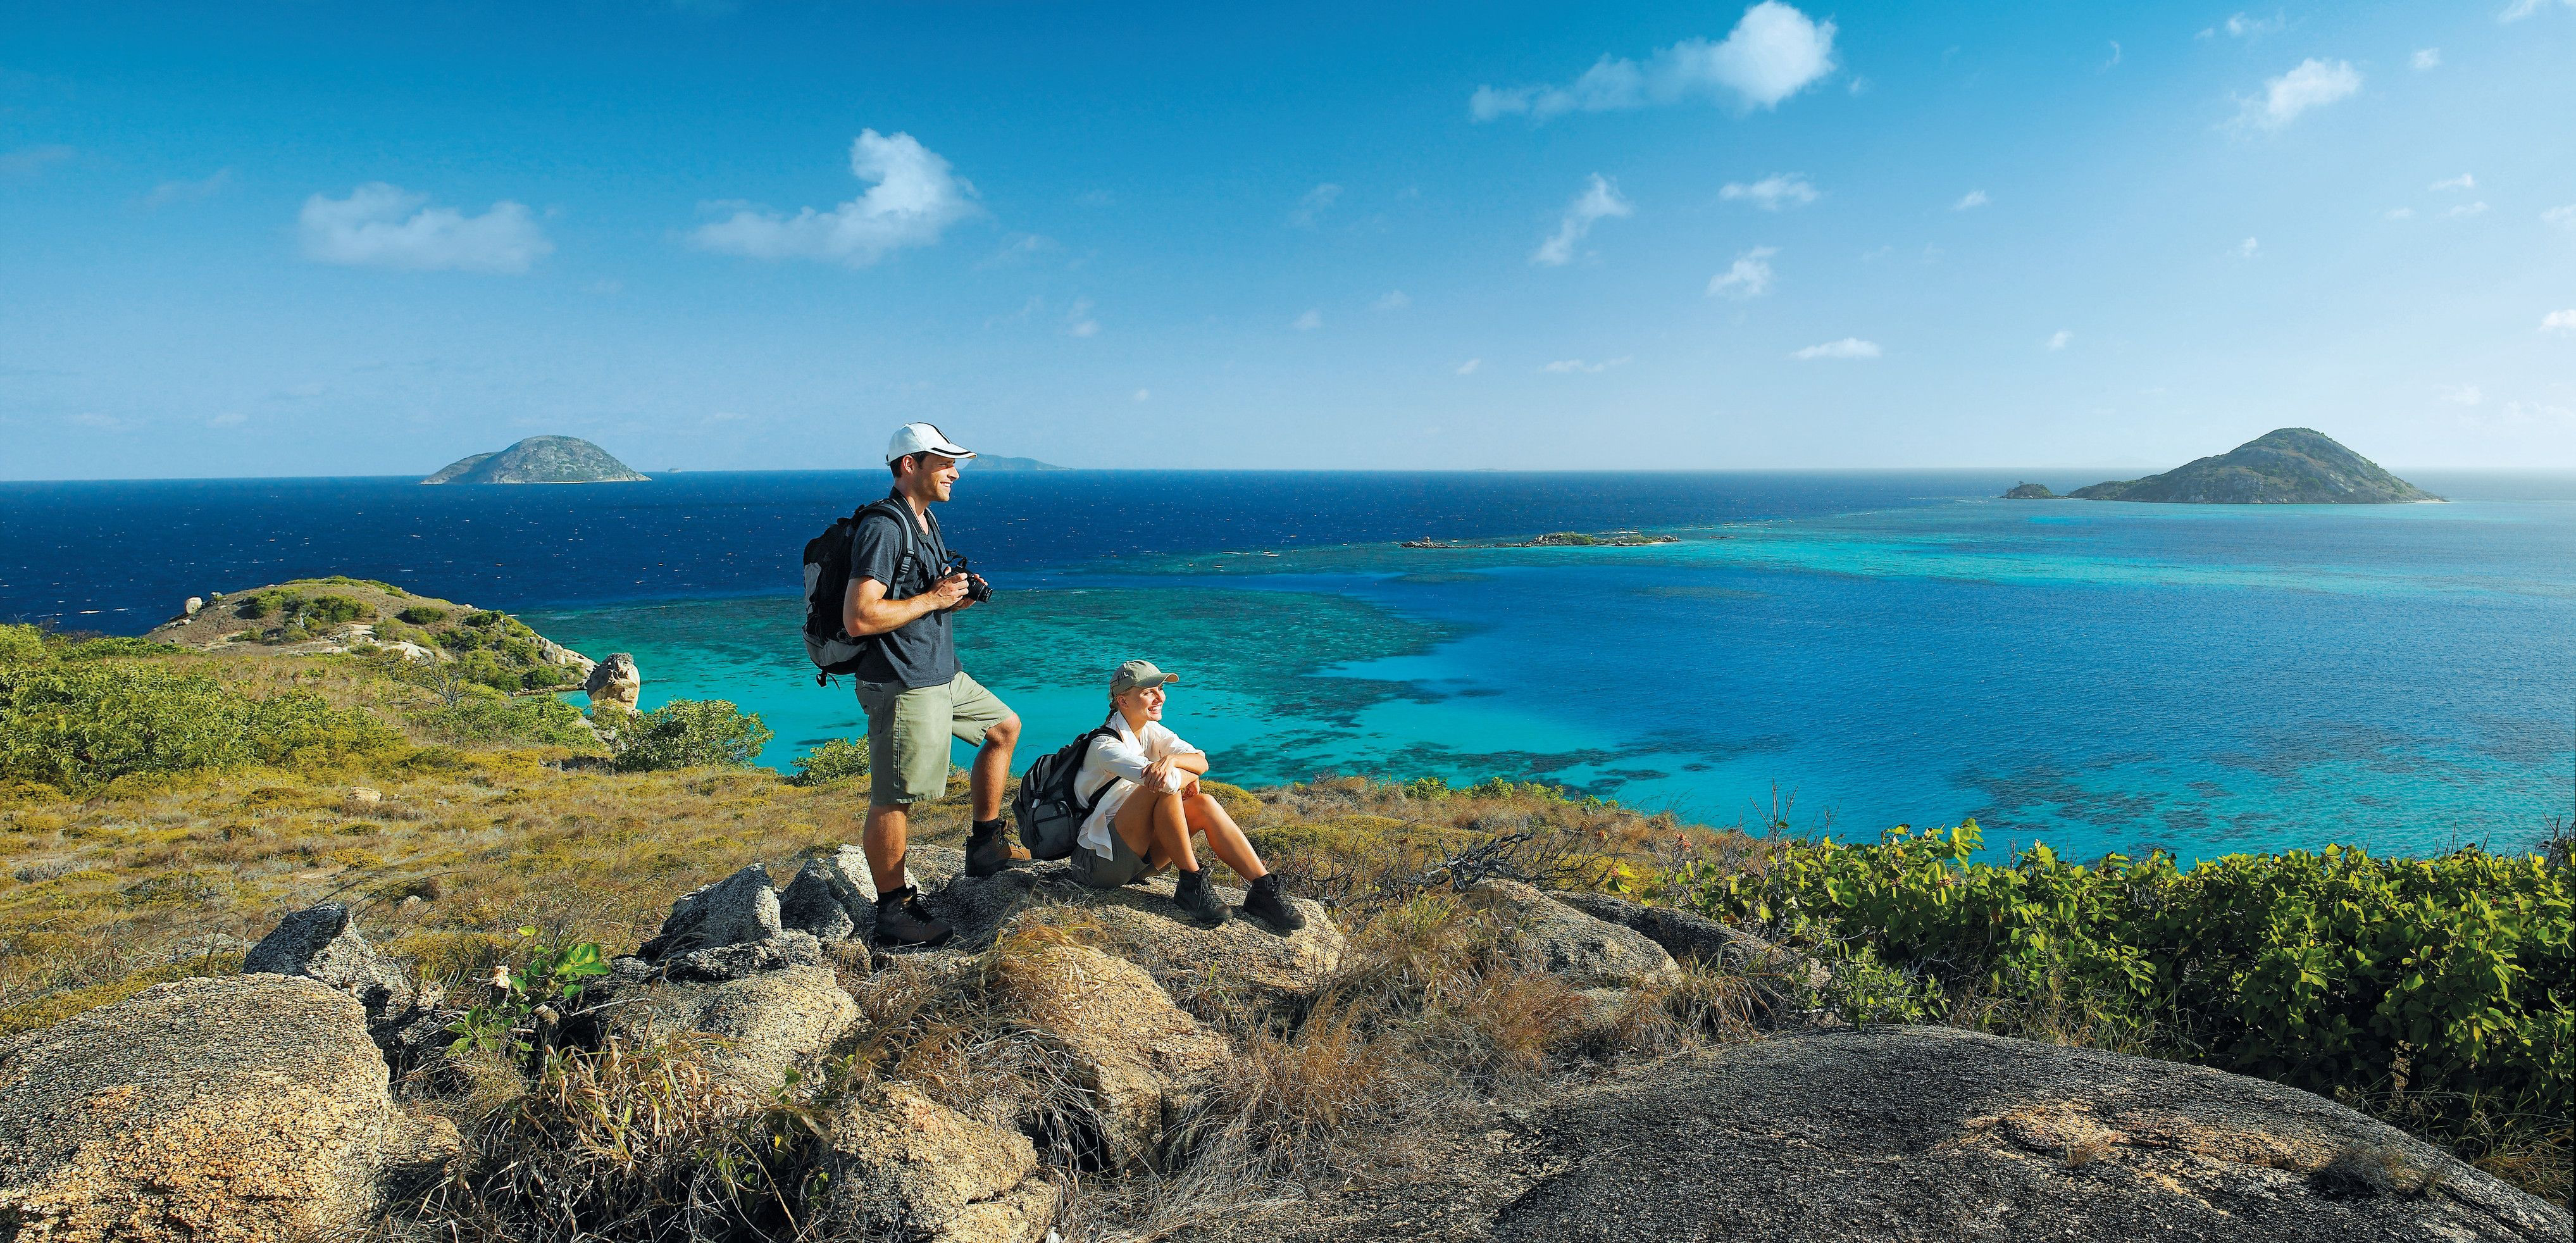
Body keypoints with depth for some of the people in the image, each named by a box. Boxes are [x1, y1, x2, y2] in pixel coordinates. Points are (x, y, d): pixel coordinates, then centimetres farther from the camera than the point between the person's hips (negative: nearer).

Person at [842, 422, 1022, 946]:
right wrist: (931, 599, -18)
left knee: (1005, 726, 22)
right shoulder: (883, 528, -17)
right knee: (893, 800, -2)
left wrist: (958, 597, 5)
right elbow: (858, 618, -26)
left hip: (944, 675, 10)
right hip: (902, 685, -10)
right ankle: (893, 912, 10)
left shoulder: (926, 523, 14)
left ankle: (985, 844, 27)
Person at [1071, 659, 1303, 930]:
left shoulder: (1152, 732, 6)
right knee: (1165, 785, -27)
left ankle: (1263, 889, -15)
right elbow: (1167, 780, -35)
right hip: (1099, 862, -8)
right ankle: (1191, 884, -19)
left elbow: (1201, 761, -10)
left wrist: (1172, 759, -31)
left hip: (1138, 856, 8)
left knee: (1204, 804, -12)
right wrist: (1190, 774, -13)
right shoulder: (1105, 746, -19)